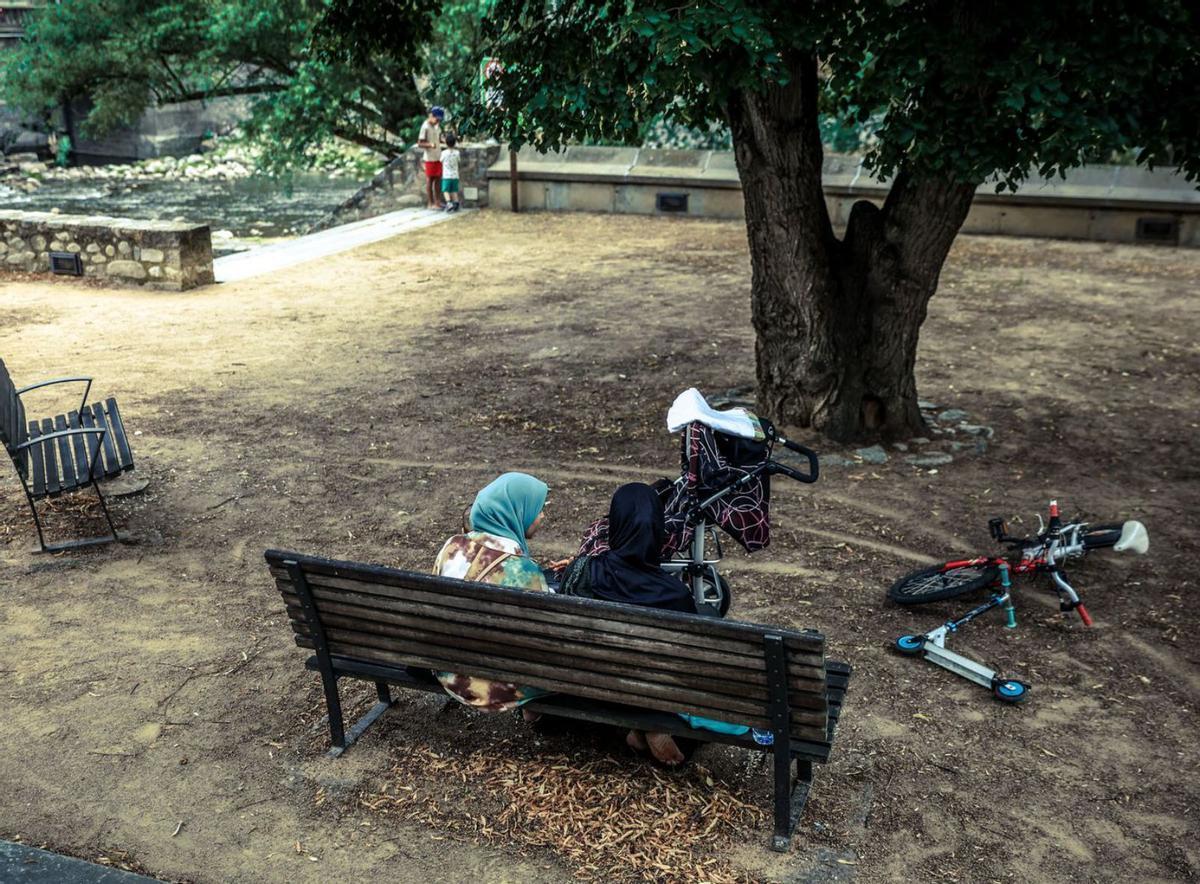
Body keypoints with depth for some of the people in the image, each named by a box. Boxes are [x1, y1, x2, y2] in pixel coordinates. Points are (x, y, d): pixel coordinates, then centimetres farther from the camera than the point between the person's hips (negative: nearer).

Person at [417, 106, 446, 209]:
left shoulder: (437, 125, 7)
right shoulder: (425, 127, -16)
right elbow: (419, 144, -17)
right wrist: (430, 145, -33)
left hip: (438, 157, 8)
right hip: (430, 158, -7)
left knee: (438, 179, 11)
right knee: (430, 180, 1)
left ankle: (438, 201, 18)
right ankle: (431, 203, 7)